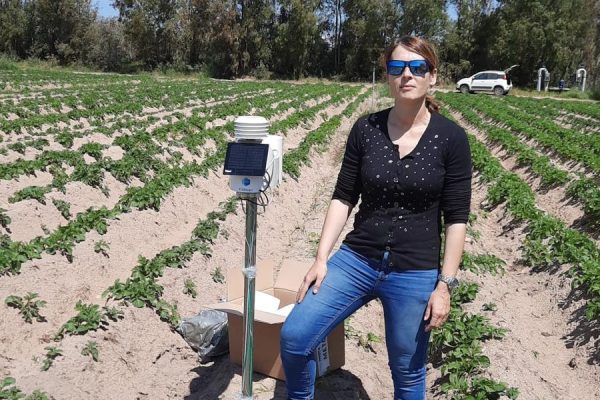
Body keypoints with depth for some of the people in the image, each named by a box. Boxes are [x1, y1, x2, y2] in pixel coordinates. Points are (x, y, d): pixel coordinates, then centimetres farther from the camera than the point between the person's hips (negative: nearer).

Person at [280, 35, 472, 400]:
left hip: (416, 274, -2)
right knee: (293, 336, -6)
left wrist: (445, 284, -9)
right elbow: (343, 198, 2)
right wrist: (321, 259, -4)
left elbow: (457, 218, -6)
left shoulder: (451, 138, -7)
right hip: (356, 261, 2)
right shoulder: (366, 129, -1)